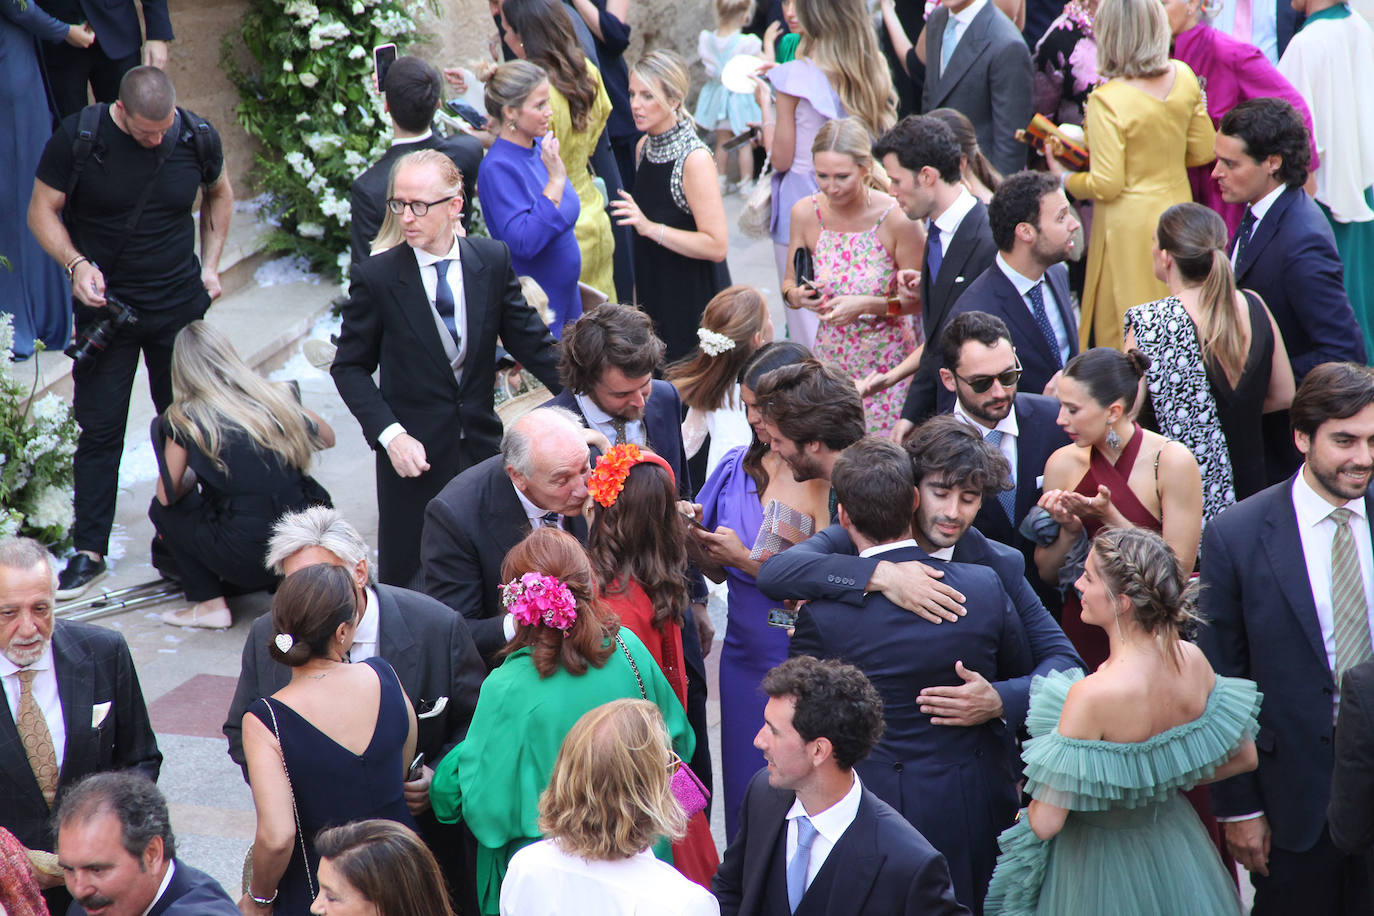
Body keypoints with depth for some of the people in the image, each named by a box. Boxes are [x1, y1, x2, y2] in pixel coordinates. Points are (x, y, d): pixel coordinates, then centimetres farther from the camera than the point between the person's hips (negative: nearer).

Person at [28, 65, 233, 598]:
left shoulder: (198, 138, -6)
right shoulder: (78, 138, -13)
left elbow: (219, 195, 15)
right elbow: (42, 210, -5)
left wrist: (210, 266, 7)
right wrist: (77, 264, -21)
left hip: (181, 304, 2)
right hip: (105, 304, -2)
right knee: (99, 429, -1)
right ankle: (89, 550, 6)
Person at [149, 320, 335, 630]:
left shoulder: (185, 419, -4)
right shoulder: (277, 399, 6)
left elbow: (168, 496, 3)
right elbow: (327, 437, 22)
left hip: (251, 561, -6)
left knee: (162, 510, 17)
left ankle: (210, 603, 8)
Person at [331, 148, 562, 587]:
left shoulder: (494, 261, 0)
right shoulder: (376, 278, -8)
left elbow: (530, 342, 5)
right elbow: (350, 367, -1)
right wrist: (390, 434, -14)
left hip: (481, 447, 2)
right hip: (414, 453, -2)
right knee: (407, 578, 3)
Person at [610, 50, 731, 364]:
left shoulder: (695, 159, -19)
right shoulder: (644, 148, 5)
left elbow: (717, 246, -24)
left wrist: (649, 227, -28)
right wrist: (637, 292, 15)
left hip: (694, 301, -7)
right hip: (654, 297, 7)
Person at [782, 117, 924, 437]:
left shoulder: (896, 219, -16)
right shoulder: (806, 213, -4)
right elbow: (789, 285, 8)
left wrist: (868, 306, -21)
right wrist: (797, 295, -14)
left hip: (887, 362, -3)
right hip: (831, 360, 3)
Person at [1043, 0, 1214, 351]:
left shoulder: (1107, 101, -22)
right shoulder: (1183, 77, -4)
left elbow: (1106, 185, -20)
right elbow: (1202, 151, 6)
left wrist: (1064, 178, -2)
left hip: (1130, 226, -6)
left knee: (1125, 338, 6)